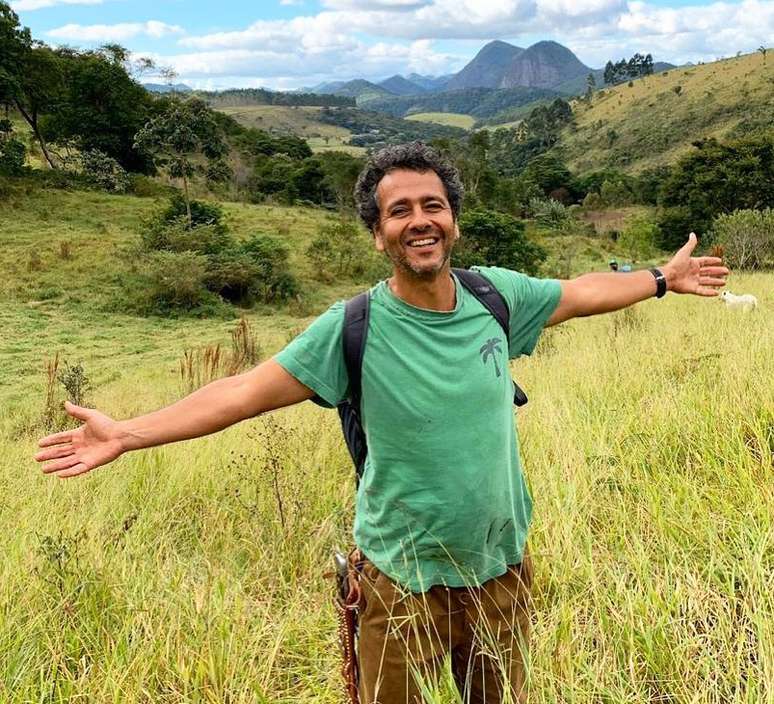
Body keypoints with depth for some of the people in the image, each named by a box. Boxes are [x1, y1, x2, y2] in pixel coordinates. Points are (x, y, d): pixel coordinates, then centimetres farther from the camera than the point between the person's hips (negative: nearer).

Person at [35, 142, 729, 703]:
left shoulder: (496, 295, -7)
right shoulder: (353, 329, -18)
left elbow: (580, 292, 11)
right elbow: (242, 392, -18)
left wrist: (663, 278, 22)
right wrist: (126, 434, -23)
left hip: (503, 570, 4)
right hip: (405, 583, -3)